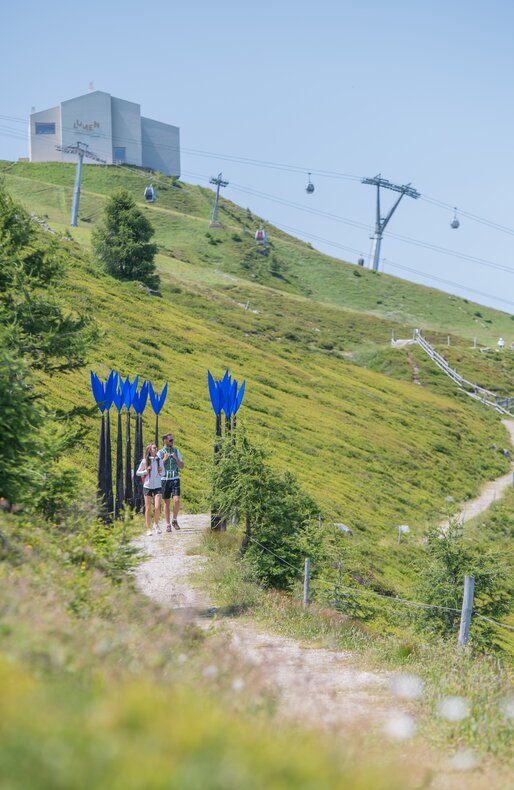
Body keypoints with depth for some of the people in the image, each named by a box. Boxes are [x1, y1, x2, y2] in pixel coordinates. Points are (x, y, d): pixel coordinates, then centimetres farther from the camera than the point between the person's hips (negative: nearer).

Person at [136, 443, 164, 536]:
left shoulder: (159, 460, 4)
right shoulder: (145, 461, -2)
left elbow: (163, 473, 14)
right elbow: (138, 472, 5)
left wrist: (160, 472, -8)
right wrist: (146, 471, -11)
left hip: (157, 486, 1)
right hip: (147, 487, -1)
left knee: (157, 507, -11)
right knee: (148, 509, 2)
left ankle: (156, 524, 13)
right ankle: (149, 529, 10)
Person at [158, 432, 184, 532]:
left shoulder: (176, 451, 9)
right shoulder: (160, 453, 3)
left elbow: (182, 466, 9)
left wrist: (176, 458, -8)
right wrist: (164, 459, -13)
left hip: (175, 479, 1)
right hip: (165, 479, -1)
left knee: (176, 500, -14)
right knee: (166, 502, 2)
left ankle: (174, 520, 6)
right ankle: (168, 525, 8)